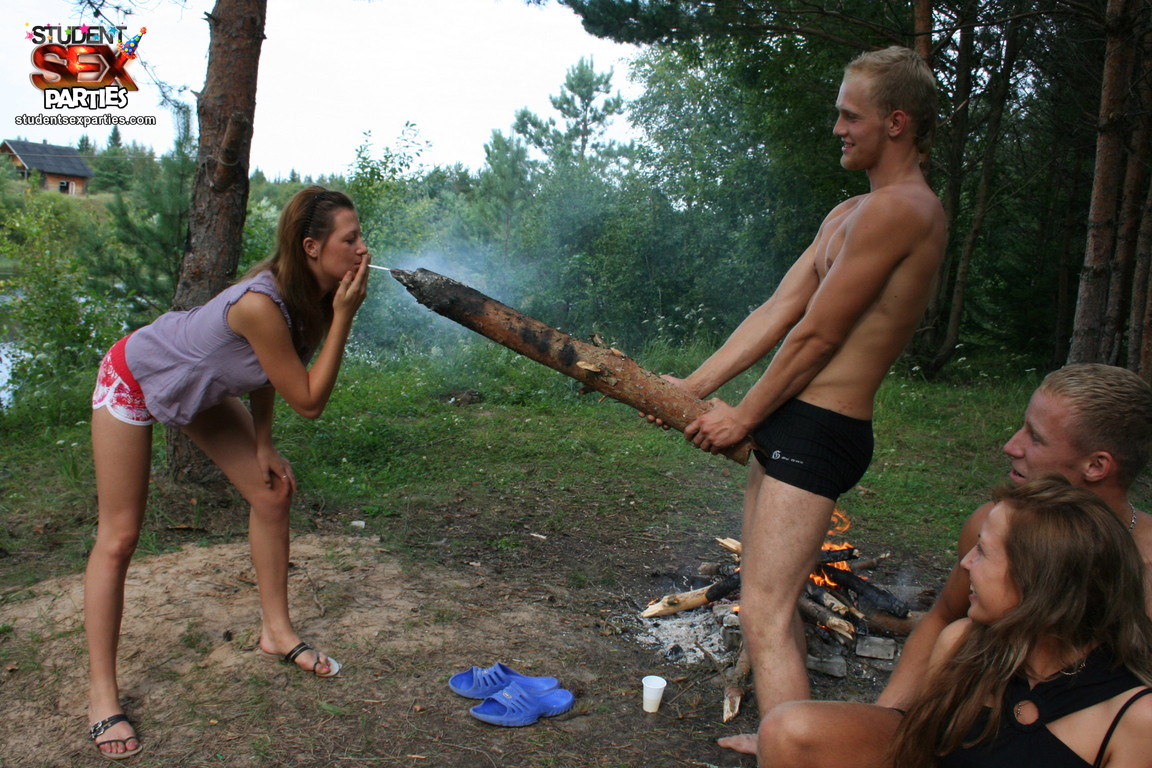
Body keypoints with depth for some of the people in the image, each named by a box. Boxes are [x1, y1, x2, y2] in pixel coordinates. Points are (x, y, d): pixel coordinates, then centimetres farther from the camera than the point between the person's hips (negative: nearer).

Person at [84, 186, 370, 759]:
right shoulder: (261, 304, -41)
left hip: (200, 385, 8)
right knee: (118, 538, -4)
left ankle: (276, 631, 19)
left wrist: (263, 445, -4)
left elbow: (268, 365, -1)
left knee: (272, 493, 3)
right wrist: (343, 317, -36)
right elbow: (308, 401, -33)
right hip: (135, 379, -8)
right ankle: (101, 695, 9)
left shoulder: (307, 294, -16)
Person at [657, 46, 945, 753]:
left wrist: (744, 416, -5)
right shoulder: (848, 214, 17)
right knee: (774, 601, 21)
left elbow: (814, 336, -16)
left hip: (818, 432, -10)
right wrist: (695, 386, 7)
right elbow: (776, 312, 12)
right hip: (791, 425, 10)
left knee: (765, 619, -13)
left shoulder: (898, 208, -15)